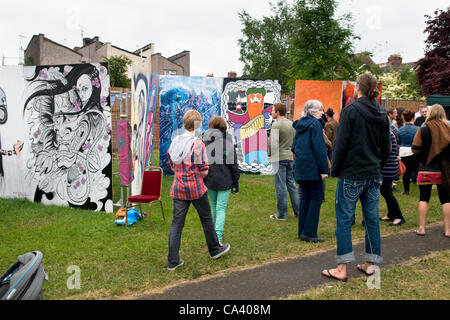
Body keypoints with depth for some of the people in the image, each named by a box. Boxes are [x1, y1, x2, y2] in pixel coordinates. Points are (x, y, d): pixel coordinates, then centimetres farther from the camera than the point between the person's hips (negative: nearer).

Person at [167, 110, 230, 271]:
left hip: (178, 189, 5)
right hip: (196, 188, -5)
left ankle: (173, 261, 11)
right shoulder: (197, 144, -15)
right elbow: (204, 172, -15)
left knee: (177, 223, 7)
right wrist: (201, 175, 6)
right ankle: (215, 250, 33)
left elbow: (172, 166, 12)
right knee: (206, 219, 15)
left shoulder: (174, 142, 3)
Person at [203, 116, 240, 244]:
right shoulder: (228, 142, -7)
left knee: (214, 206, 20)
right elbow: (234, 165, -4)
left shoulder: (205, 142, -2)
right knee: (221, 208, 1)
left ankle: (216, 233, 33)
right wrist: (235, 184, 4)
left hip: (210, 180, 2)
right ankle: (218, 237, -12)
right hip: (225, 180, -2)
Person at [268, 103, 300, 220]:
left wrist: (269, 154, -2)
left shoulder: (276, 125, -13)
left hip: (279, 158, -7)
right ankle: (298, 211, 20)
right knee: (291, 184, 15)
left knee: (280, 186, -1)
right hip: (290, 157, 7)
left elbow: (272, 143, -16)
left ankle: (282, 214, 6)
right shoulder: (292, 124, 11)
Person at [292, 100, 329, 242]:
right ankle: (309, 233, -2)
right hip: (312, 168, -8)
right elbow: (319, 148, -16)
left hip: (300, 167, 8)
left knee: (305, 197, 13)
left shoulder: (300, 123, 14)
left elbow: (294, 147, 19)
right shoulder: (315, 124, -11)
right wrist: (324, 169, -16)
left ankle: (302, 231, 17)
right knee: (316, 198, -2)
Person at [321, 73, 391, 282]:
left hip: (352, 175, -6)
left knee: (344, 220, -1)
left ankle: (342, 269, 2)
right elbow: (386, 147, 14)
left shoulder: (351, 110, -10)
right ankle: (370, 264, 21)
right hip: (374, 175, 7)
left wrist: (335, 169, -3)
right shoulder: (382, 114, 10)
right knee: (372, 219, 12)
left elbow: (341, 143, -13)